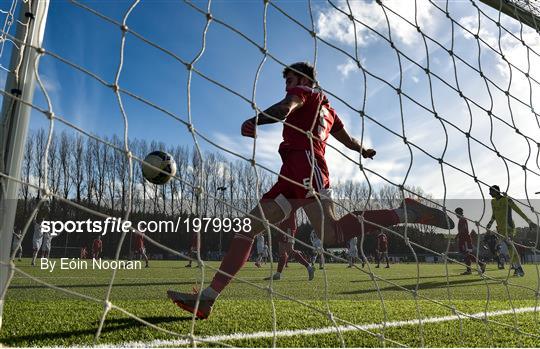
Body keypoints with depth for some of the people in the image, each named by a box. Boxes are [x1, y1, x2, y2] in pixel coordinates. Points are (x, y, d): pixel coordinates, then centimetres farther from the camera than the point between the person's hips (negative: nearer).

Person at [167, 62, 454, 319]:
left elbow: (285, 109, -11)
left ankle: (407, 211, -11)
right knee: (247, 226, 2)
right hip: (293, 174, 10)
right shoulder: (328, 108, 34)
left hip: (304, 162, -10)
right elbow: (349, 140, 44)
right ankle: (206, 298, 0)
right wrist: (364, 151, 63)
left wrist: (255, 121, -24)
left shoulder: (302, 91, 12)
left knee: (333, 236, -26)